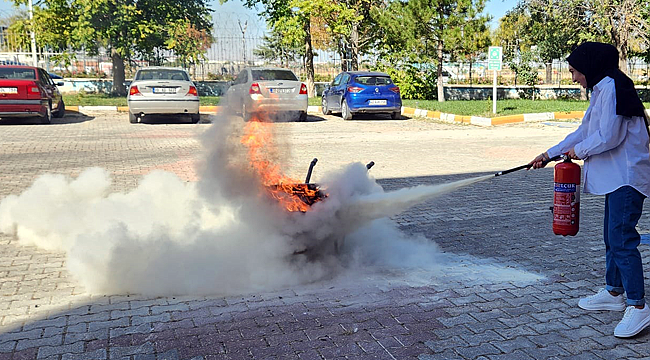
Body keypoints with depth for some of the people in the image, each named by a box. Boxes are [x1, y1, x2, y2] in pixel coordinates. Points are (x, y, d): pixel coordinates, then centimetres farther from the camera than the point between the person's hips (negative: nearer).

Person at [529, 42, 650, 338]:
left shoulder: (611, 86, -14)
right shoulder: (601, 90, 19)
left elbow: (608, 136, -22)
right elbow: (584, 132, 23)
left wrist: (579, 151, -5)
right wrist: (549, 154, 22)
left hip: (626, 177, -11)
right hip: (616, 176, 11)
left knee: (622, 239, -12)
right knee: (612, 236, 16)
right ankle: (613, 293, 28)